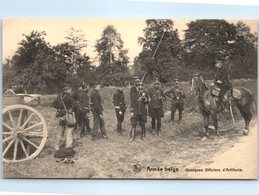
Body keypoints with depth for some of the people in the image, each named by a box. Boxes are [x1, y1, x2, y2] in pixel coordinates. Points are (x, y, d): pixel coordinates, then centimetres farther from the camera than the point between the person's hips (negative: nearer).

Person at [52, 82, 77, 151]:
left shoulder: (60, 96, 6)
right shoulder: (69, 97, -14)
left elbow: (53, 104, 12)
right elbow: (75, 105, -23)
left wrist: (59, 108, 7)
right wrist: (71, 110, -7)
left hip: (60, 116, 7)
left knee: (60, 132, 18)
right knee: (69, 131, 1)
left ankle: (57, 146, 27)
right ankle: (68, 147, -1)